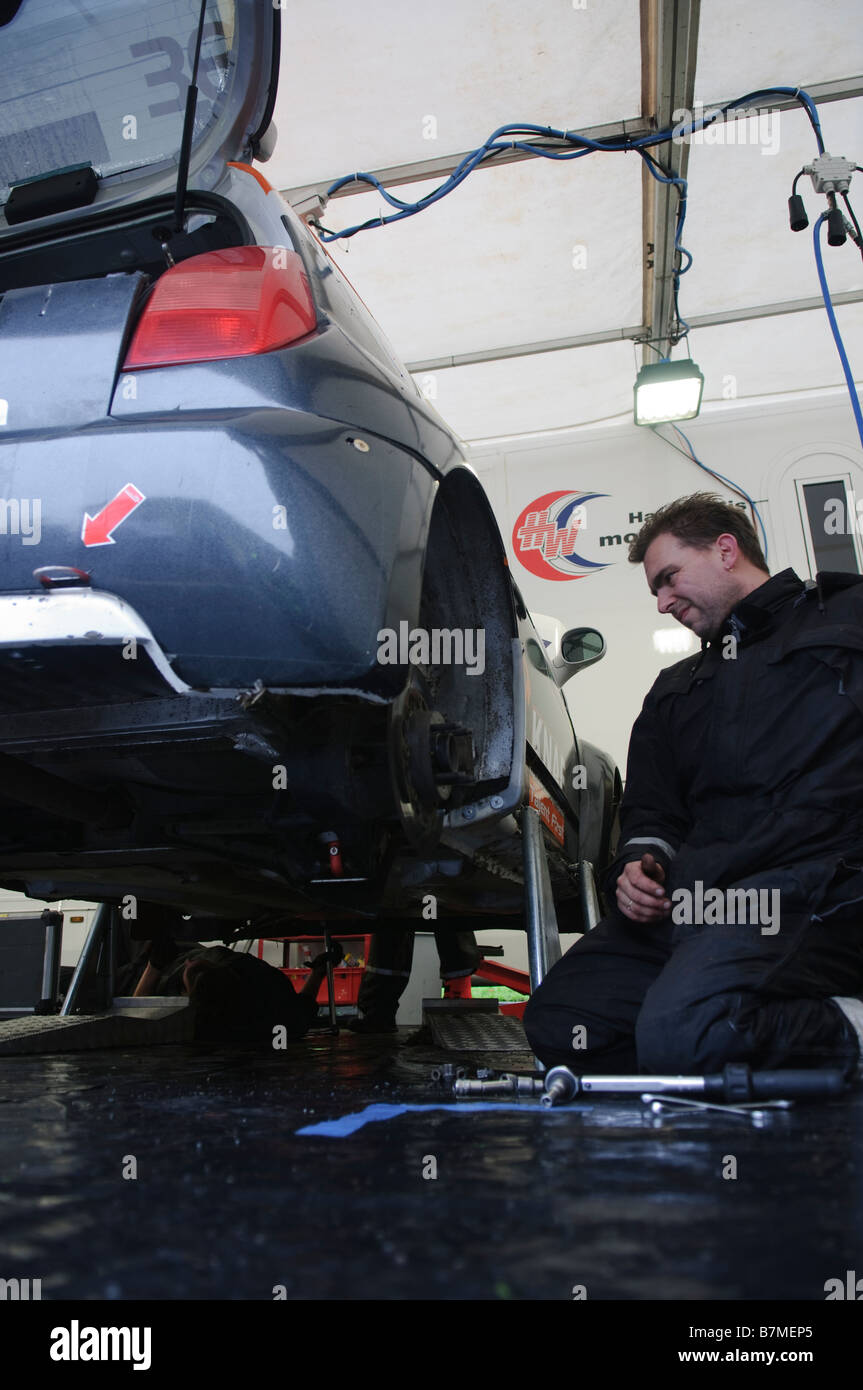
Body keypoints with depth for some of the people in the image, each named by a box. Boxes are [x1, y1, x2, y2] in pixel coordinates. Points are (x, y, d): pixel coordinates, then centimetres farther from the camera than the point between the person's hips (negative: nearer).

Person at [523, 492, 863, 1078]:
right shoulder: (674, 689, 32)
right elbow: (651, 809, 26)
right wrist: (639, 863, 2)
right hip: (691, 898, 8)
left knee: (683, 1030, -33)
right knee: (556, 1019, -12)